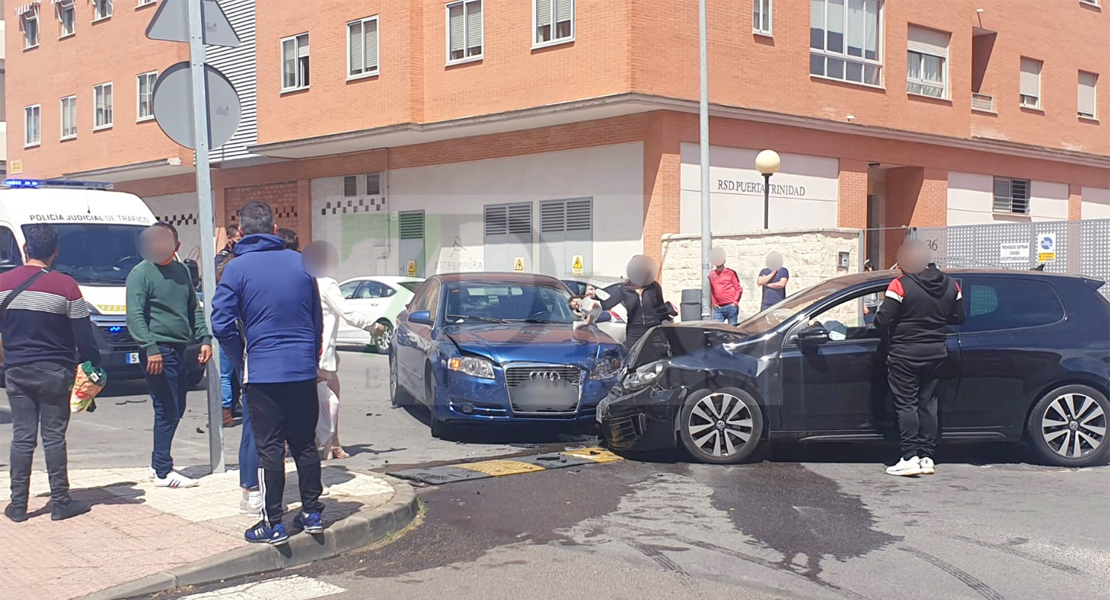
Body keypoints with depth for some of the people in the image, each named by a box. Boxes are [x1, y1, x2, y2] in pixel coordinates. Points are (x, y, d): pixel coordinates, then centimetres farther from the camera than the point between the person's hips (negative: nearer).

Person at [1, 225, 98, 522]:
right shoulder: (65, 285, -10)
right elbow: (83, 336, -8)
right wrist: (93, 365, 5)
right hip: (54, 372, -3)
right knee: (54, 436, 2)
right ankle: (60, 503, 6)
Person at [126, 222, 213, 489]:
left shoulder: (182, 271, 14)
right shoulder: (141, 273, -6)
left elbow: (194, 308, 19)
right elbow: (135, 315, -13)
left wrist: (204, 338, 8)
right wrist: (150, 348, -22)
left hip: (180, 350, 7)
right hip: (159, 351, -7)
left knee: (176, 410, 13)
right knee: (167, 411, -7)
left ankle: (159, 462, 25)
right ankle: (163, 472, 1)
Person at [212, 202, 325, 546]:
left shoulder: (237, 268, -6)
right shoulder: (301, 263, 6)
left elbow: (222, 323, -9)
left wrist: (242, 360, 5)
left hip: (263, 372, -4)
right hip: (304, 371, 4)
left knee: (269, 448, 2)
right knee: (305, 443, 14)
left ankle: (273, 524, 5)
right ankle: (312, 513, 21)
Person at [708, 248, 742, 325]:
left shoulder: (731, 273, 2)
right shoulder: (711, 274, 10)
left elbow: (739, 289, 2)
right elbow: (710, 290, 15)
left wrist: (735, 302, -5)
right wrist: (713, 303, 6)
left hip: (731, 306, -3)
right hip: (718, 308, 3)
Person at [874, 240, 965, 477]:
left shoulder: (900, 286, -15)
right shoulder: (951, 285, 4)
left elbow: (883, 321, -17)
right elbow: (958, 318, 11)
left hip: (905, 354, -6)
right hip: (936, 352, 6)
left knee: (906, 404, -1)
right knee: (927, 403, 12)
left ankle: (910, 457, -4)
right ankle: (926, 457, 13)